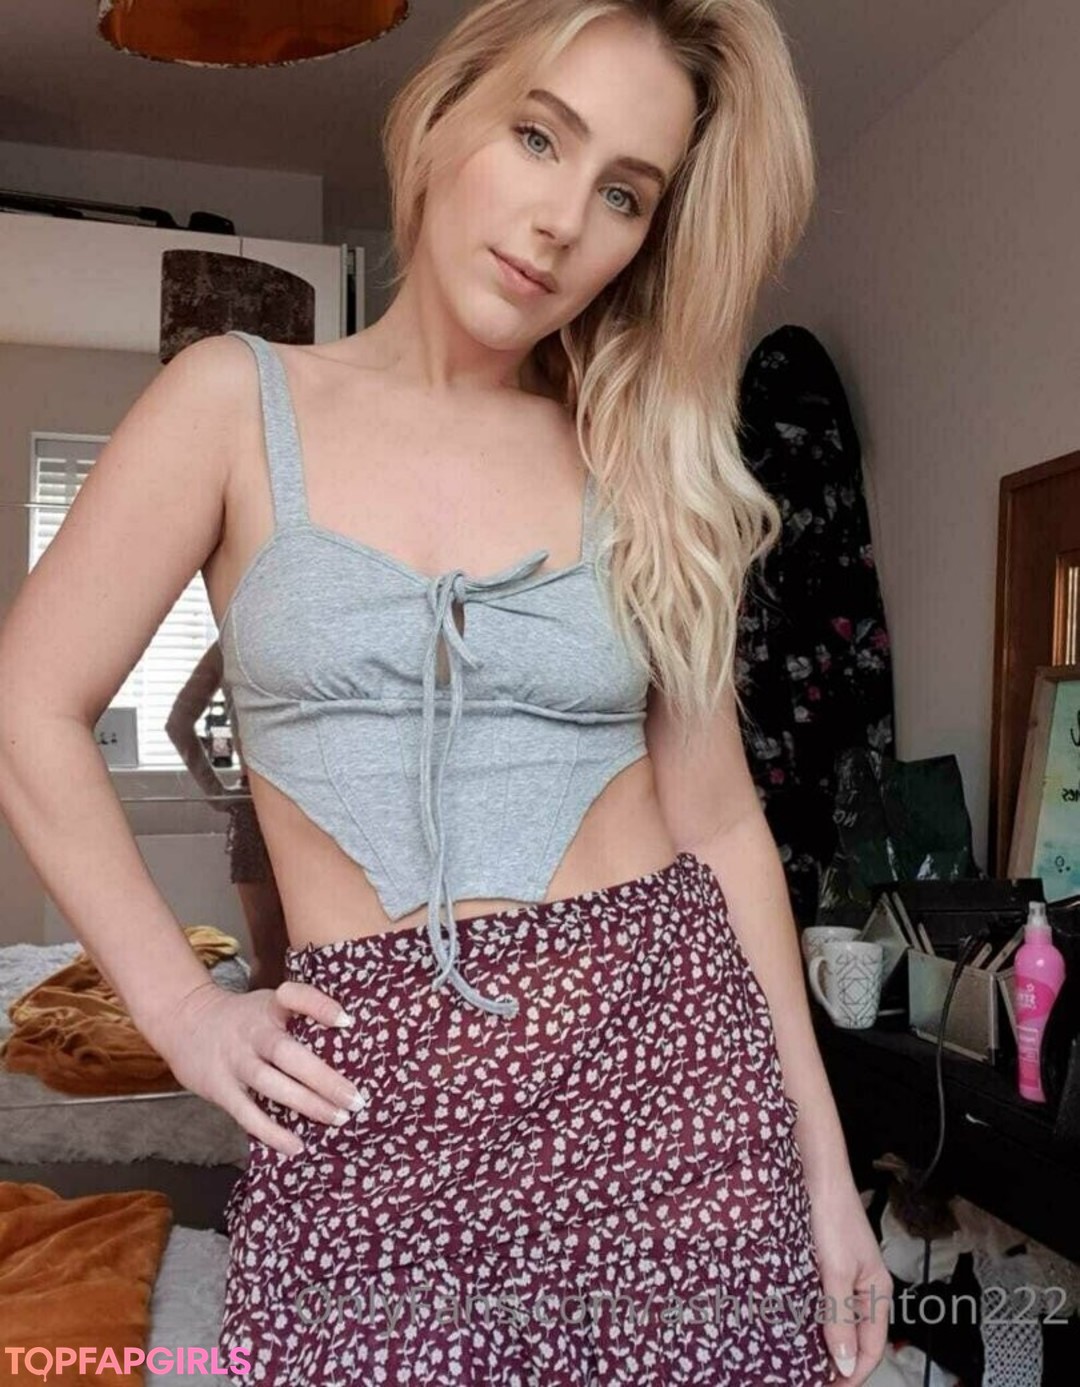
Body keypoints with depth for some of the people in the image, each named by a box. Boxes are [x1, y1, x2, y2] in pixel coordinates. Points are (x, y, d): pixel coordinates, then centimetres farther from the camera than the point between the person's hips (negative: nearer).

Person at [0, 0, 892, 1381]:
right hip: (376, 1106, -1)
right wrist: (181, 1010, -2)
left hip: (661, 1056, 2)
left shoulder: (643, 470, 4)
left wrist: (823, 1163, 6)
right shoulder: (239, 400, 0)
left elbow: (720, 823, 5)